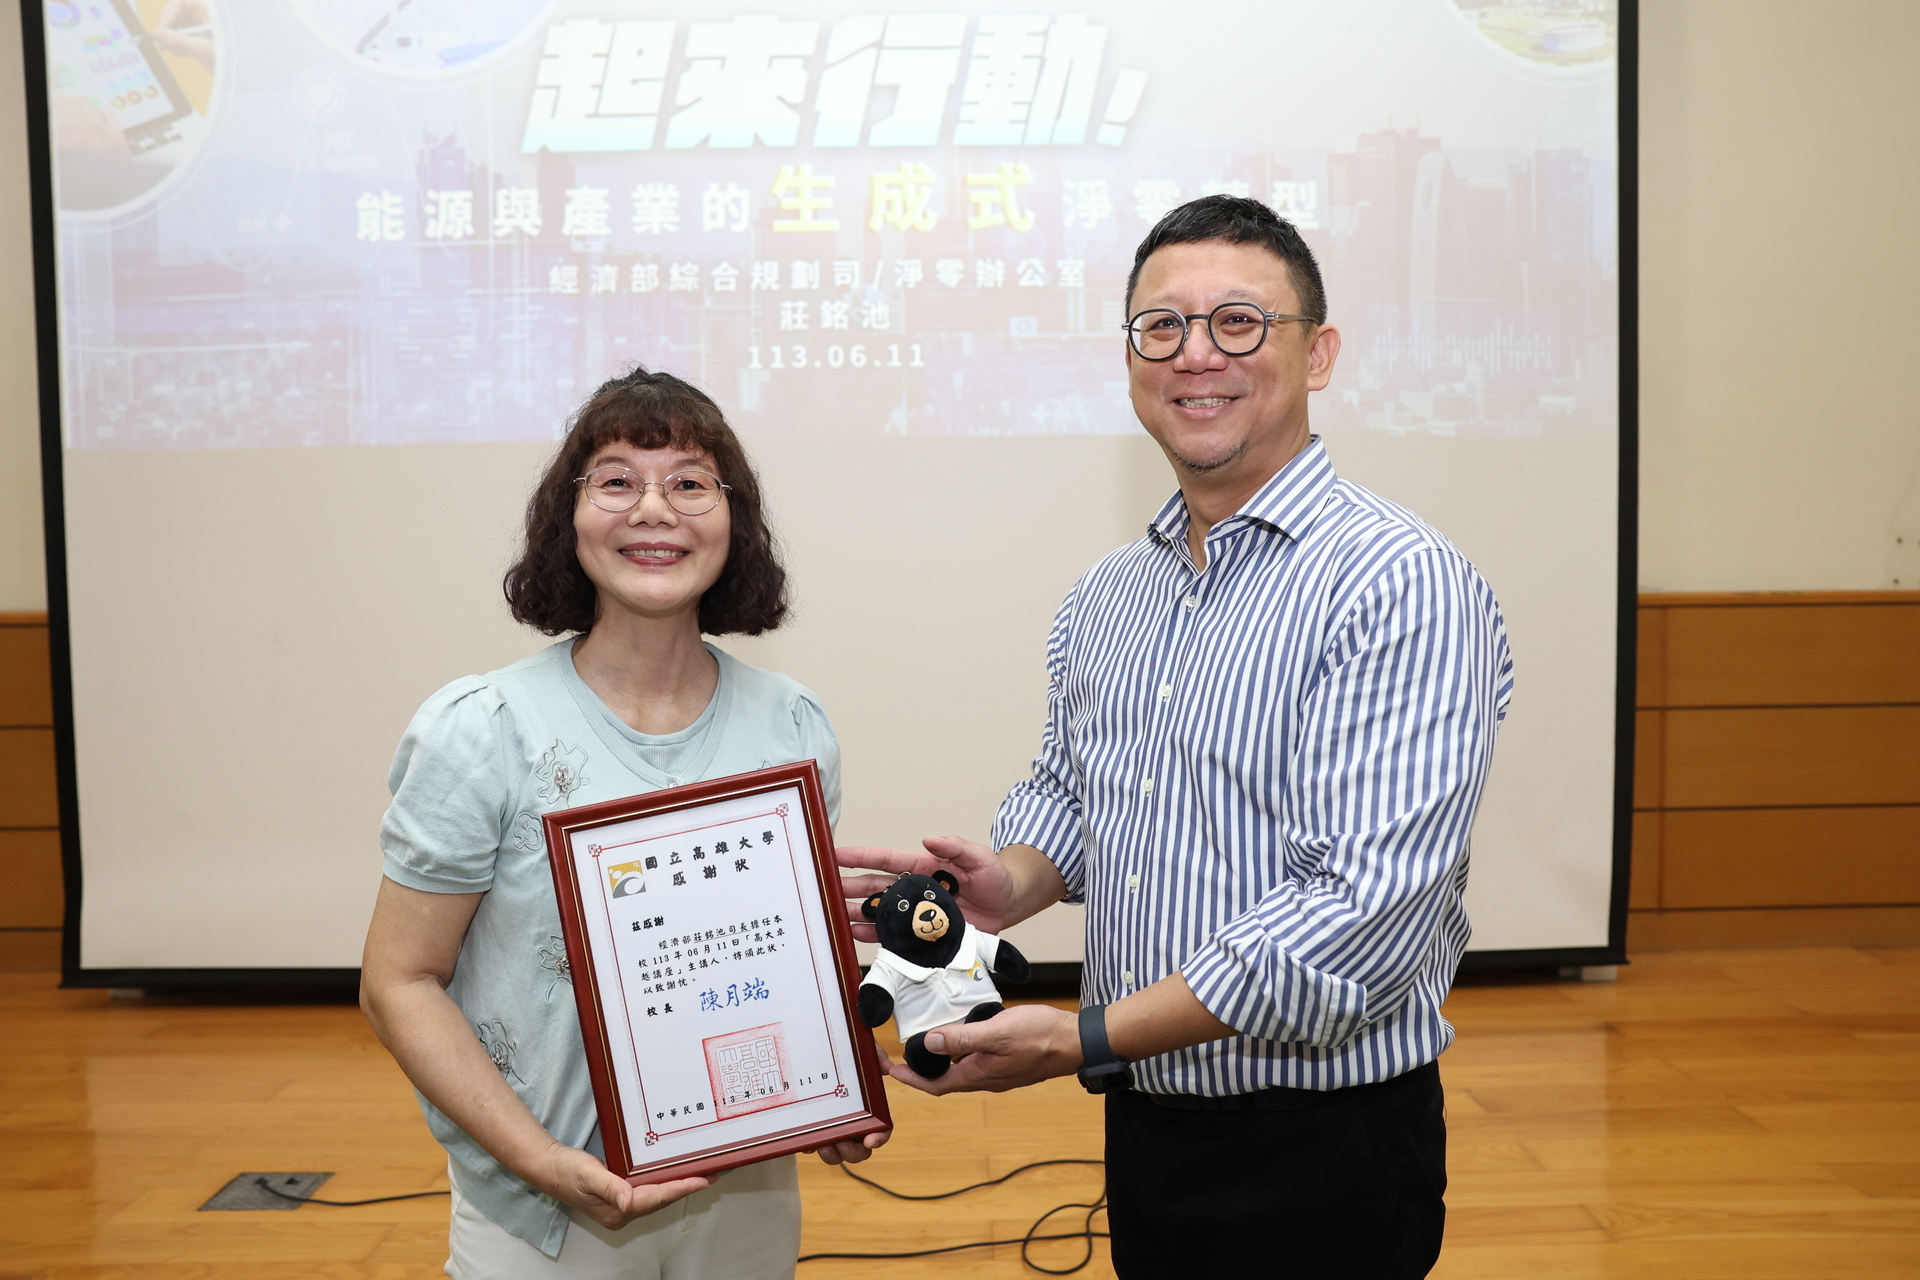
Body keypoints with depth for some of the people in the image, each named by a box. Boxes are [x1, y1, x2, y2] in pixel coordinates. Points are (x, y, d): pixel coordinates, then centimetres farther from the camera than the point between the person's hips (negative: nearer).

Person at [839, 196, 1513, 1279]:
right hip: (1143, 1124, 7)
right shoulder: (1107, 596, 6)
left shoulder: (1404, 586, -19)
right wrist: (1006, 887, -6)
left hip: (1322, 1152, -6)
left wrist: (1085, 1039, -25)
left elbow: (1363, 915, -27)